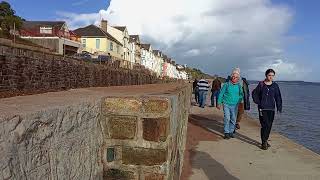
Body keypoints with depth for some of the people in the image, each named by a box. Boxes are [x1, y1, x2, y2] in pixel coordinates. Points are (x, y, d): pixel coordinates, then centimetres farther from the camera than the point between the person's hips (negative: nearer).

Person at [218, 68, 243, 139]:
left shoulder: (239, 86, 5)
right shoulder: (226, 84, -3)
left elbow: (241, 94, 20)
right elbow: (221, 94, 1)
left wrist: (239, 101, 10)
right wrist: (219, 103, 0)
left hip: (235, 105, 3)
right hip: (226, 104, -3)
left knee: (233, 119, 7)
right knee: (227, 118, -11)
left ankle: (231, 132, 21)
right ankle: (226, 133, -3)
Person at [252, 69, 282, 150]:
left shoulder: (275, 86, 6)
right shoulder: (261, 84, -1)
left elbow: (278, 97, 7)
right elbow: (254, 94, 7)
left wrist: (279, 107, -2)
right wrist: (258, 102, -3)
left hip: (271, 108, 4)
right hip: (263, 108, -3)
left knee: (269, 126, 9)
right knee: (265, 125, -9)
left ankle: (265, 140, 25)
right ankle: (264, 143, 0)